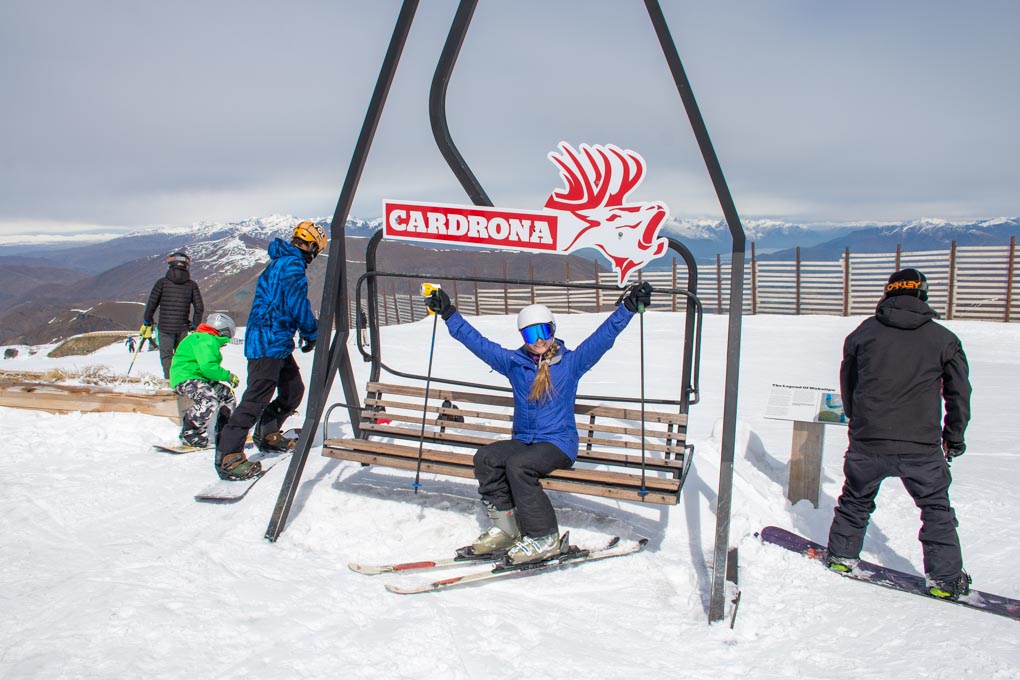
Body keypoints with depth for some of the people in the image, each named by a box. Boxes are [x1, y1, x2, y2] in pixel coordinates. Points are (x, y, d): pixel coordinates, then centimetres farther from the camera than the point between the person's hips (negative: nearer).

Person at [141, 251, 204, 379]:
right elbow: (199, 308, 3)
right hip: (183, 328, 2)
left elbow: (152, 304, -1)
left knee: (166, 356, 3)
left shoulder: (162, 282, -1)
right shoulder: (192, 285, 4)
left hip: (165, 327, -2)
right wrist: (194, 326, 13)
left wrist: (147, 323, 10)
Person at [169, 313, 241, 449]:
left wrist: (228, 381, 12)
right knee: (210, 398, -34)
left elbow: (210, 368, 23)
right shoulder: (205, 340, -14)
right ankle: (189, 436, -27)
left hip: (200, 379, 11)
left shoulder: (210, 341, 20)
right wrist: (229, 376, -14)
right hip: (184, 379, -11)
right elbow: (208, 367, -25)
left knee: (226, 392, 18)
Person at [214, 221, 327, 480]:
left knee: (293, 390, 17)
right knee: (257, 398, -12)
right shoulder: (292, 266, -14)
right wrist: (312, 335, -1)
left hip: (277, 343, 10)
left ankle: (267, 434, 29)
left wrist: (306, 332, 20)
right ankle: (228, 455, -12)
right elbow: (300, 308, -17)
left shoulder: (279, 263, 18)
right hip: (270, 343, -10)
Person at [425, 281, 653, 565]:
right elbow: (477, 341, 10)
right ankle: (506, 526, -13)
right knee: (486, 457, -22)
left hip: (560, 443, -4)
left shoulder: (571, 362, 1)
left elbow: (604, 335, -5)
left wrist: (629, 306, -14)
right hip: (523, 440, 5)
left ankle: (545, 539, -21)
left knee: (518, 465, -31)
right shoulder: (513, 362, 8)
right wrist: (449, 314, 8)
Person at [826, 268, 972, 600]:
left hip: (867, 441, 1)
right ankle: (945, 578, 19)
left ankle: (841, 554, 31)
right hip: (921, 446, -1)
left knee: (856, 500, 21)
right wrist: (953, 439, 19)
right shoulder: (944, 339, 1)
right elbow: (959, 393, 6)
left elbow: (847, 382, 13)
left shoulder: (864, 331, 4)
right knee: (936, 508, 15)